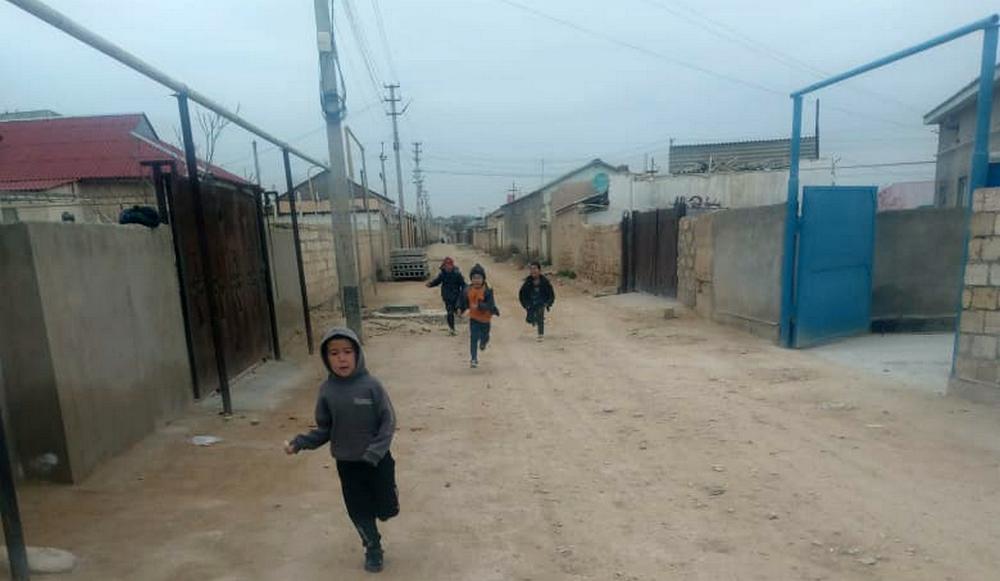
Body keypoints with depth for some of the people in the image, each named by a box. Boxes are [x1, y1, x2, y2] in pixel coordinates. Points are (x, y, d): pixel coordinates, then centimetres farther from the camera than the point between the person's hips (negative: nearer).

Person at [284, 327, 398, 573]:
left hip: (378, 460, -2)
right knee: (358, 511, 14)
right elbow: (324, 429, 1)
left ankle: (384, 505, 45)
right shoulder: (327, 390, -8)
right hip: (346, 463, 2)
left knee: (387, 509, 10)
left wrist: (375, 451, -21)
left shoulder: (371, 385, -17)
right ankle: (373, 549, 38)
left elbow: (388, 421, -12)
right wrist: (300, 442, -13)